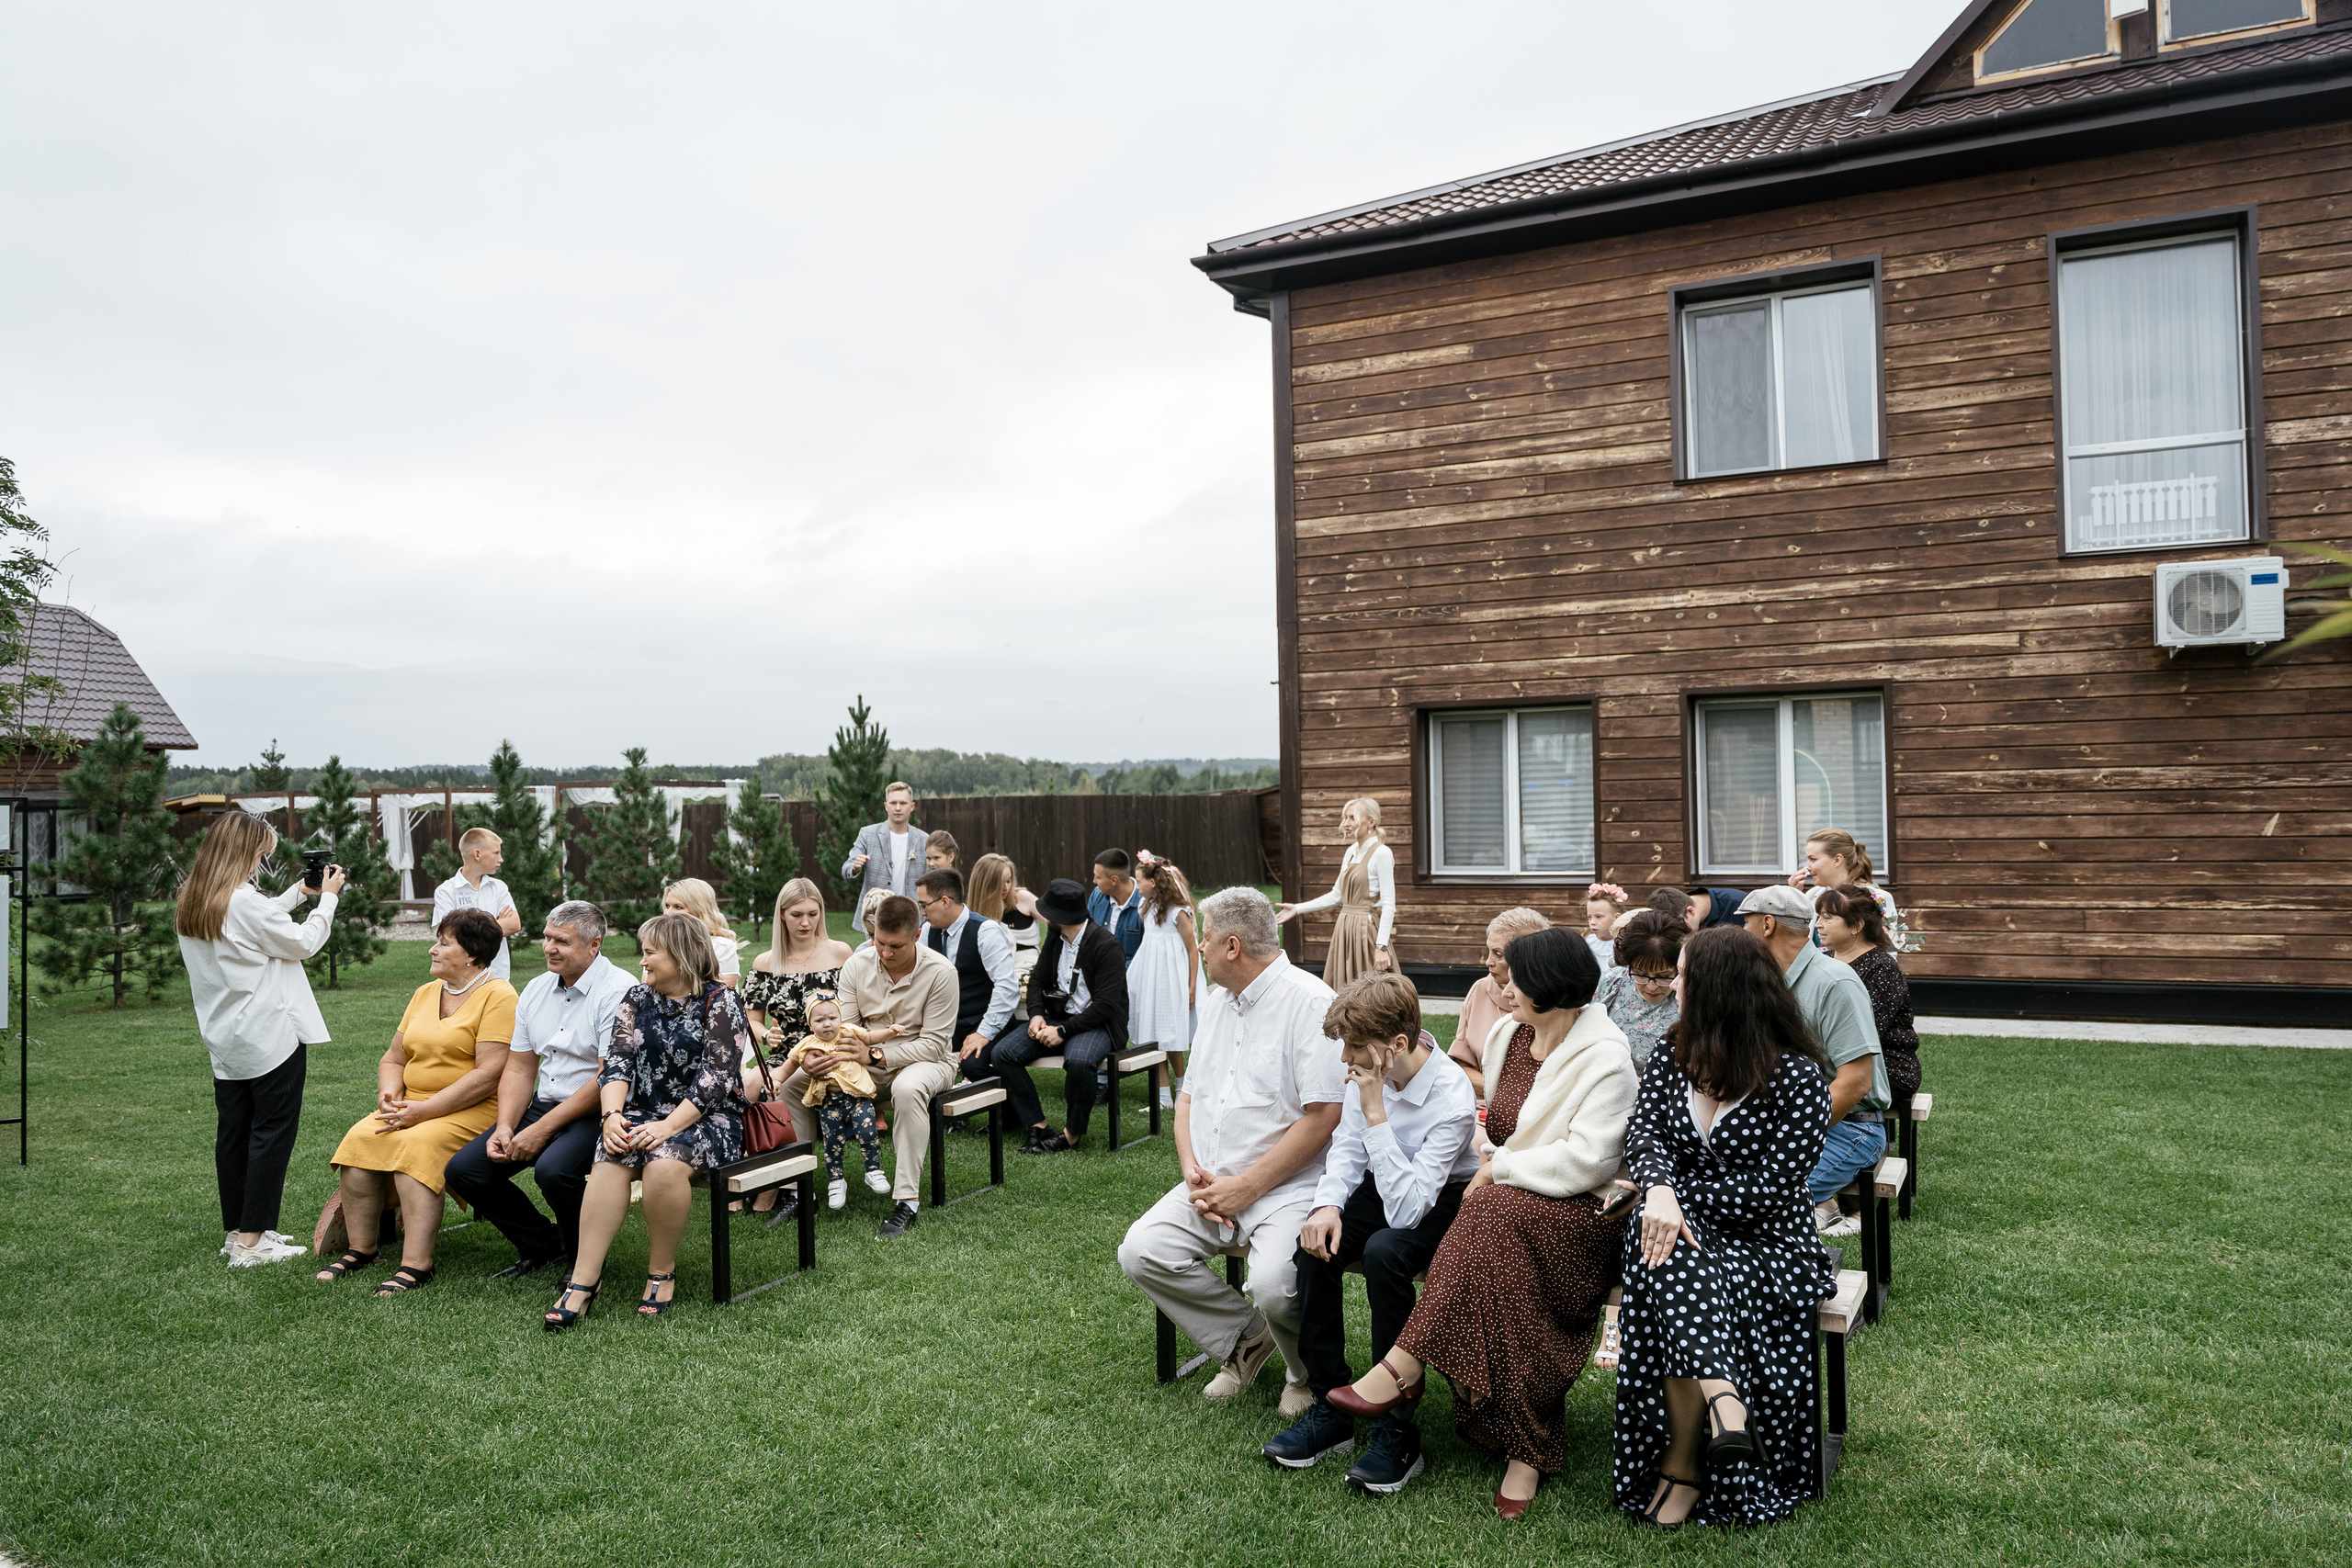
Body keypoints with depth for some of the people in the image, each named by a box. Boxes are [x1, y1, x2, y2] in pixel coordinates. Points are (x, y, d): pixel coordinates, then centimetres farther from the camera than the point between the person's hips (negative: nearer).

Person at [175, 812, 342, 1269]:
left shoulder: (191, 905, 9)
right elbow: (301, 943, -7)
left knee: (233, 1132, 13)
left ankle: (236, 1231, 22)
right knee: (272, 1132, -1)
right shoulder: (245, 901, -18)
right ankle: (251, 1242, 1)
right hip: (270, 1036, -8)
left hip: (225, 1039, 9)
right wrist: (327, 898, 5)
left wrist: (297, 892, 20)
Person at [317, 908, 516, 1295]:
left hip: (473, 1110, -7)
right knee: (359, 1139, -18)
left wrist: (424, 1110, -19)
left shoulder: (497, 996, -7)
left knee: (415, 1145, -31)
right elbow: (393, 1059, 20)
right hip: (413, 1106, 7)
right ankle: (359, 1249, -7)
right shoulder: (425, 993, 18)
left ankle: (416, 1265, -30)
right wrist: (389, 1093, -3)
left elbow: (488, 1075, -16)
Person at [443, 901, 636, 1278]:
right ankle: (543, 1245, 14)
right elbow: (519, 1069, 13)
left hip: (596, 1114, -8)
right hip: (543, 1105, 8)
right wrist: (504, 1127, -5)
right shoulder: (535, 991, 11)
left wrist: (542, 1129, -19)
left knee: (553, 1170, -33)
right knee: (463, 1170, -5)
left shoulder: (618, 990, -14)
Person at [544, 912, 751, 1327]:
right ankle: (583, 1280, -30)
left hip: (707, 1118, -4)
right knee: (611, 1160, -28)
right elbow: (617, 1061, 3)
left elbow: (715, 1078, -11)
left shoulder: (720, 1002, -3)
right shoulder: (637, 999, 14)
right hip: (645, 1112, 4)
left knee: (664, 1163, -34)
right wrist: (613, 1115, -16)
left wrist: (669, 1126, -22)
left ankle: (662, 1272, -15)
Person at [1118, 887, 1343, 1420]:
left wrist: (1247, 1187, -17)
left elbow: (1323, 1117, -18)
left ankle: (1307, 1372, 5)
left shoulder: (1311, 1002, -12)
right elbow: (1189, 1094, 20)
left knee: (1273, 1285, -30)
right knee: (1141, 1253, -11)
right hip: (1214, 1180, 8)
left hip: (1288, 1184, -8)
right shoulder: (1216, 1000, 15)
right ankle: (1246, 1337, 9)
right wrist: (1192, 1170, 0)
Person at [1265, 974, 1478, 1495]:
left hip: (1445, 1201, -6)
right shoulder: (1370, 1068, -12)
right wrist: (1329, 1204, -19)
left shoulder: (1452, 1099, -30)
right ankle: (1329, 1405, -9)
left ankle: (1398, 1429, -22)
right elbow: (1347, 1147, 1)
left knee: (1384, 1252, -34)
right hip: (1385, 1186, 6)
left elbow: (1405, 1209, -35)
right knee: (1316, 1239, -21)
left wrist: (1375, 1111, -37)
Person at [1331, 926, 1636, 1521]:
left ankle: (1405, 1366, -29)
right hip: (1509, 1207, 6)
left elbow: (1586, 1160, -18)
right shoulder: (1508, 1036, 11)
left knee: (1496, 1216, -35)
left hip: (1581, 1212, -6)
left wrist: (1501, 1168, -13)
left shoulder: (1606, 1060, -10)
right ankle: (1530, 1446, -19)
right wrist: (1487, 1159, 5)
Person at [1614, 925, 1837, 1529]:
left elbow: (1770, 1188, -13)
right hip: (1692, 1232, 4)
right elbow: (1643, 1131, -7)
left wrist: (1680, 1196, -14)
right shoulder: (1672, 1060, 10)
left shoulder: (1799, 1076, -7)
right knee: (1656, 1233, -32)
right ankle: (1722, 1399, -41)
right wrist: (1659, 1190, -28)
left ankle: (1684, 1462, -21)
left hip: (1768, 1247, -4)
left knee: (1671, 1286, -32)